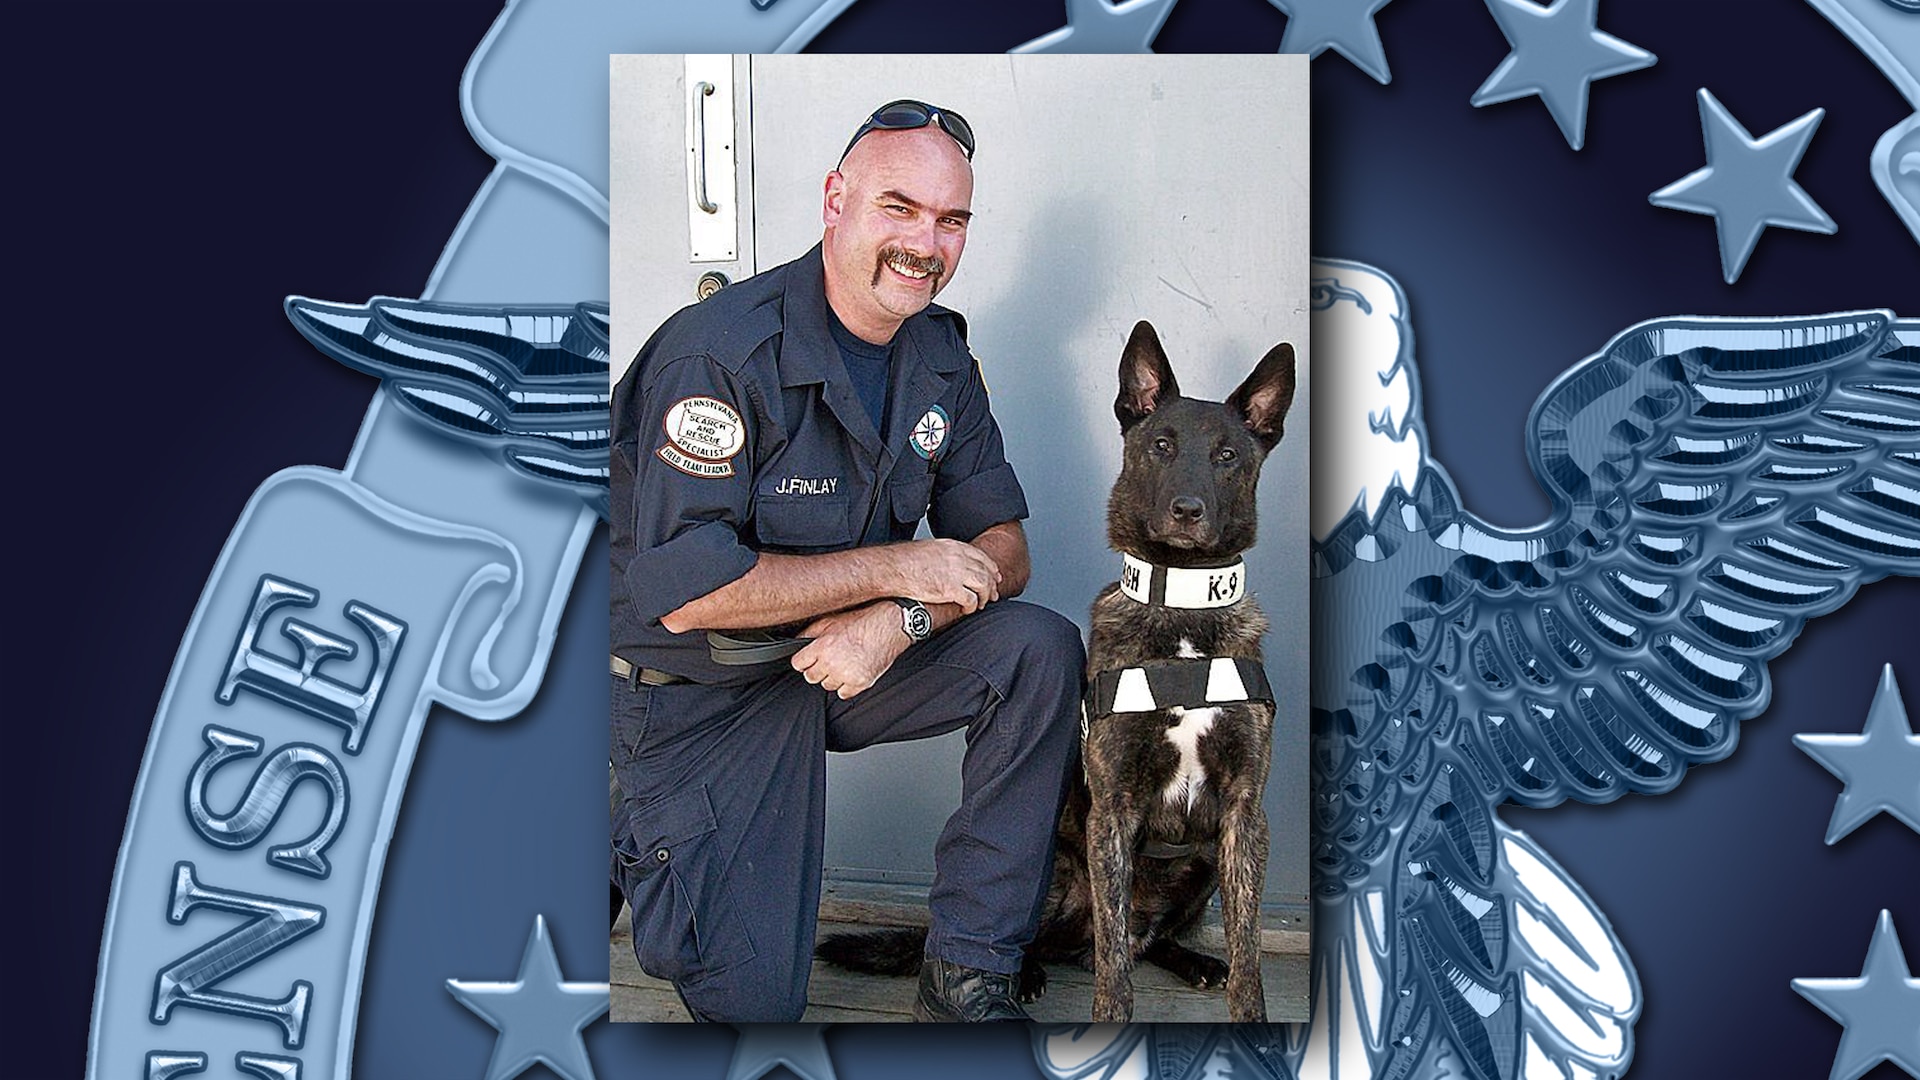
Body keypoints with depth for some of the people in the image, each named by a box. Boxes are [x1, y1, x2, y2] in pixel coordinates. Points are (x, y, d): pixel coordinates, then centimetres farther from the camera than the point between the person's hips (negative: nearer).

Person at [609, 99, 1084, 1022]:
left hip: (857, 657, 6)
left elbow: (999, 552, 0)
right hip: (701, 693, -6)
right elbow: (683, 591, -28)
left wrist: (899, 621, -22)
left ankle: (966, 972, -9)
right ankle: (642, 842, 21)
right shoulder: (721, 352, -23)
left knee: (1042, 650, -18)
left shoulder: (939, 355, 0)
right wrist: (899, 567, -23)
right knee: (751, 998, -11)